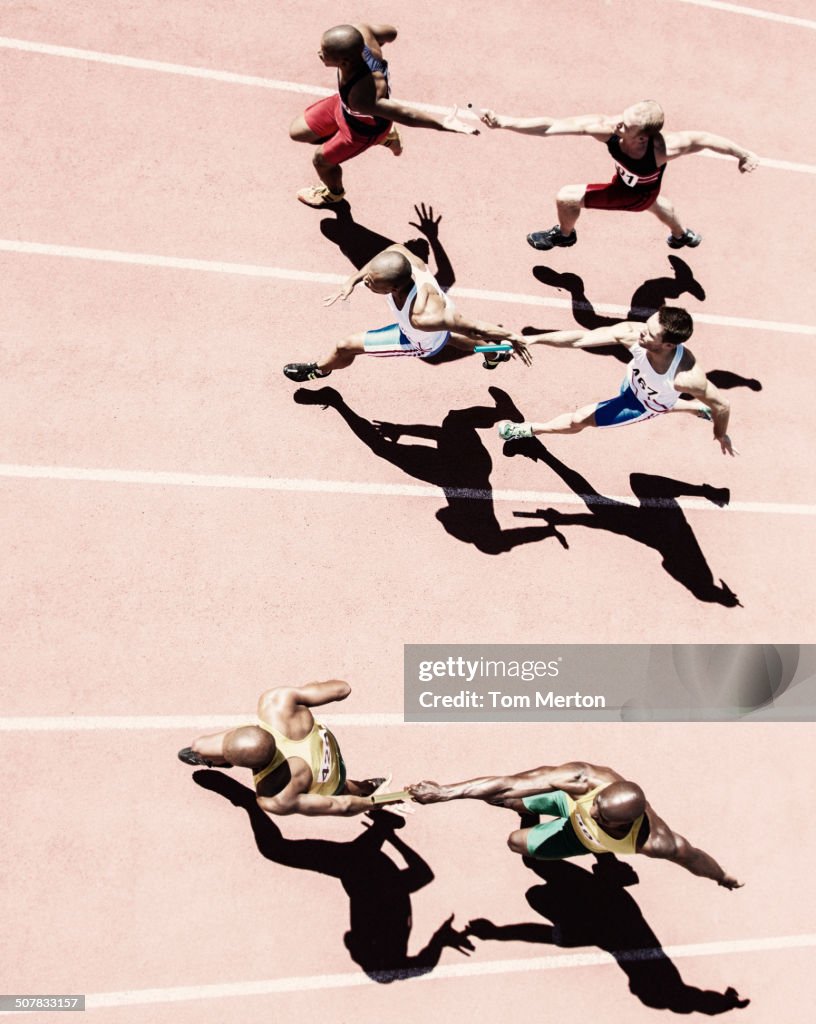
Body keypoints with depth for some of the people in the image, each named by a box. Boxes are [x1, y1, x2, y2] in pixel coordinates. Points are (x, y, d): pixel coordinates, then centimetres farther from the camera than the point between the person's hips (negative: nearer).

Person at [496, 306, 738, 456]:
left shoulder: (686, 377, -47)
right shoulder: (632, 333, -39)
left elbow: (722, 405, -31)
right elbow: (581, 338, -37)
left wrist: (721, 436, -12)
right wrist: (533, 339, -44)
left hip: (645, 405, -4)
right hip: (633, 383, 4)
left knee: (579, 419, 1)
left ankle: (530, 430, 30)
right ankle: (698, 407, 62)